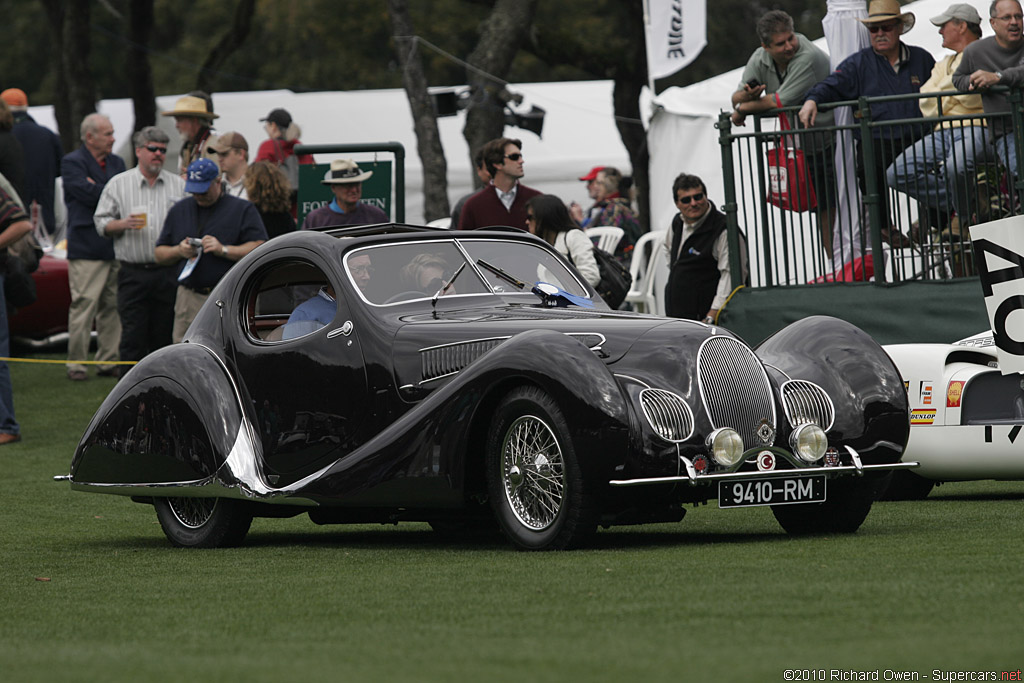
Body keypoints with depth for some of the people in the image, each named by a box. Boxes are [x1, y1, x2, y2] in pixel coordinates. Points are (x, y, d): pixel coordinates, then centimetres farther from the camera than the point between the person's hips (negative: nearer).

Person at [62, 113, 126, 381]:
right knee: (84, 305, -8)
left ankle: (108, 361, 13)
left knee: (112, 307, 7)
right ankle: (76, 364, -3)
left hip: (116, 246, 6)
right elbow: (90, 195, -15)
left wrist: (99, 189, -7)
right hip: (87, 247, -6)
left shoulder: (116, 163, 18)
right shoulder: (72, 163, -3)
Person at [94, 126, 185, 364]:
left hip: (168, 272, 2)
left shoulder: (179, 185, 11)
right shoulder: (118, 184, 7)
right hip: (133, 272, -2)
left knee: (164, 334, 4)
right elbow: (101, 223, 6)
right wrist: (123, 224, -12)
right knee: (133, 335, -6)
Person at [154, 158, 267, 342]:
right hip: (188, 298, 4)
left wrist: (224, 250, -14)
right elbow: (159, 254, 20)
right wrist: (178, 251, -1)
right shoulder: (179, 210, 18)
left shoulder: (242, 209, 5)